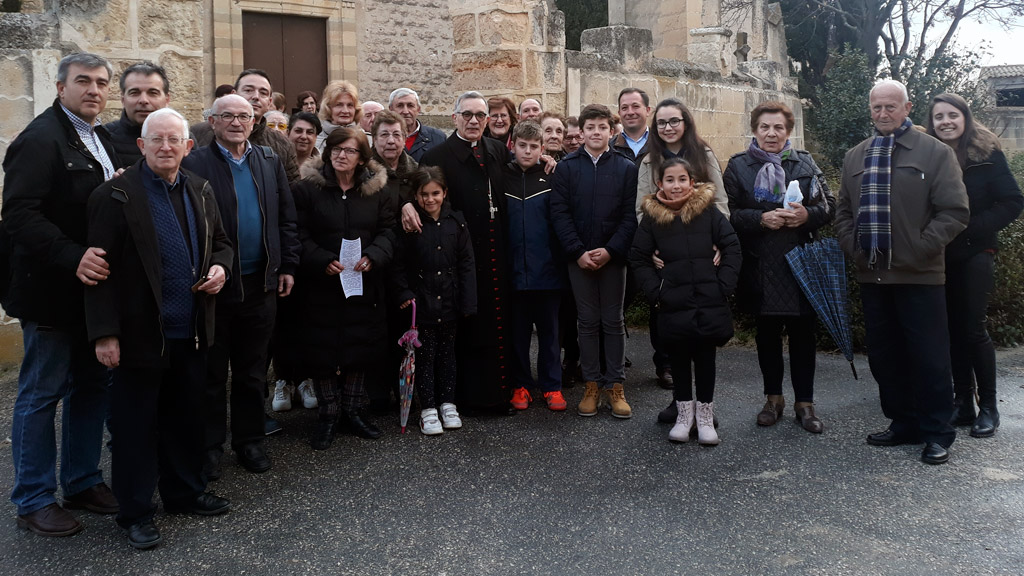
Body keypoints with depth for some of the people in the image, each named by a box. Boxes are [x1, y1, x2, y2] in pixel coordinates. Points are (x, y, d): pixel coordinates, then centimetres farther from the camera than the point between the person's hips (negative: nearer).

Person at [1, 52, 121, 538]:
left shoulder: (101, 141, 13)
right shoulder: (40, 139, -13)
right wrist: (72, 258, -30)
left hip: (95, 285, 9)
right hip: (52, 292, -8)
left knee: (91, 387, 16)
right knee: (41, 394, 3)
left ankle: (82, 482, 30)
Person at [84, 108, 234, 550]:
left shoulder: (201, 190, 9)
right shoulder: (116, 194, -9)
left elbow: (220, 242, 21)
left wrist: (219, 266, -3)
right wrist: (104, 332, -17)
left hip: (191, 331, 6)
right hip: (140, 332, -5)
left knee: (185, 417, 17)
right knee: (135, 425, 6)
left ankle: (185, 492, 34)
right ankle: (135, 511, 19)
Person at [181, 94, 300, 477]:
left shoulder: (270, 162, 9)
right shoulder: (195, 164, -5)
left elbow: (286, 218, 11)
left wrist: (287, 266, 7)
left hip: (261, 283, 4)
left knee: (253, 370, 14)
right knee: (212, 372, 8)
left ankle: (249, 441, 26)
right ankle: (210, 446, 20)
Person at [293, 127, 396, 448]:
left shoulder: (377, 190, 5)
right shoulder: (308, 189, -2)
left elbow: (388, 231, 3)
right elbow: (301, 237, -5)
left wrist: (372, 257, -15)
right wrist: (325, 261, -21)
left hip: (365, 285, 2)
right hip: (322, 286, -2)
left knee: (359, 348, 9)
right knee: (323, 350, 2)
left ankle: (354, 410, 24)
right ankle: (329, 415, 16)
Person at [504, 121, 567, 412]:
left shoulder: (551, 178, 2)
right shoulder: (501, 178, 4)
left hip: (546, 269, -1)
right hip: (514, 270, 1)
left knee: (549, 331, 8)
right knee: (518, 331, 10)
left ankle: (551, 386, 18)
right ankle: (521, 385, 21)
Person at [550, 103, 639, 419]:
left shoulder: (626, 168, 3)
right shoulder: (566, 167, 3)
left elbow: (631, 215, -2)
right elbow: (560, 213, -2)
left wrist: (610, 250, -13)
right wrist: (578, 252, -11)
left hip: (613, 258, 0)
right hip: (579, 257, 0)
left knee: (613, 321, 5)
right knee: (587, 322, 6)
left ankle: (615, 386, 13)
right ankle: (592, 386, 15)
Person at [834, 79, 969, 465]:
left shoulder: (935, 153, -1)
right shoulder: (855, 157, 13)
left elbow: (955, 212, -6)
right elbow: (844, 212, 18)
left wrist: (919, 249, -13)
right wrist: (853, 247, 2)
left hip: (919, 275, -5)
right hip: (872, 275, 5)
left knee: (929, 357, 2)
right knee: (883, 357, 11)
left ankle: (937, 433, 15)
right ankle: (903, 424, 25)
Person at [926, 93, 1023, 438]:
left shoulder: (987, 155, -3)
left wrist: (972, 228, -14)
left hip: (974, 254, -3)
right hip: (939, 256, 3)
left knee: (972, 328, -6)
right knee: (953, 329, 7)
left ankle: (988, 406, 7)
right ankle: (962, 403, 17)